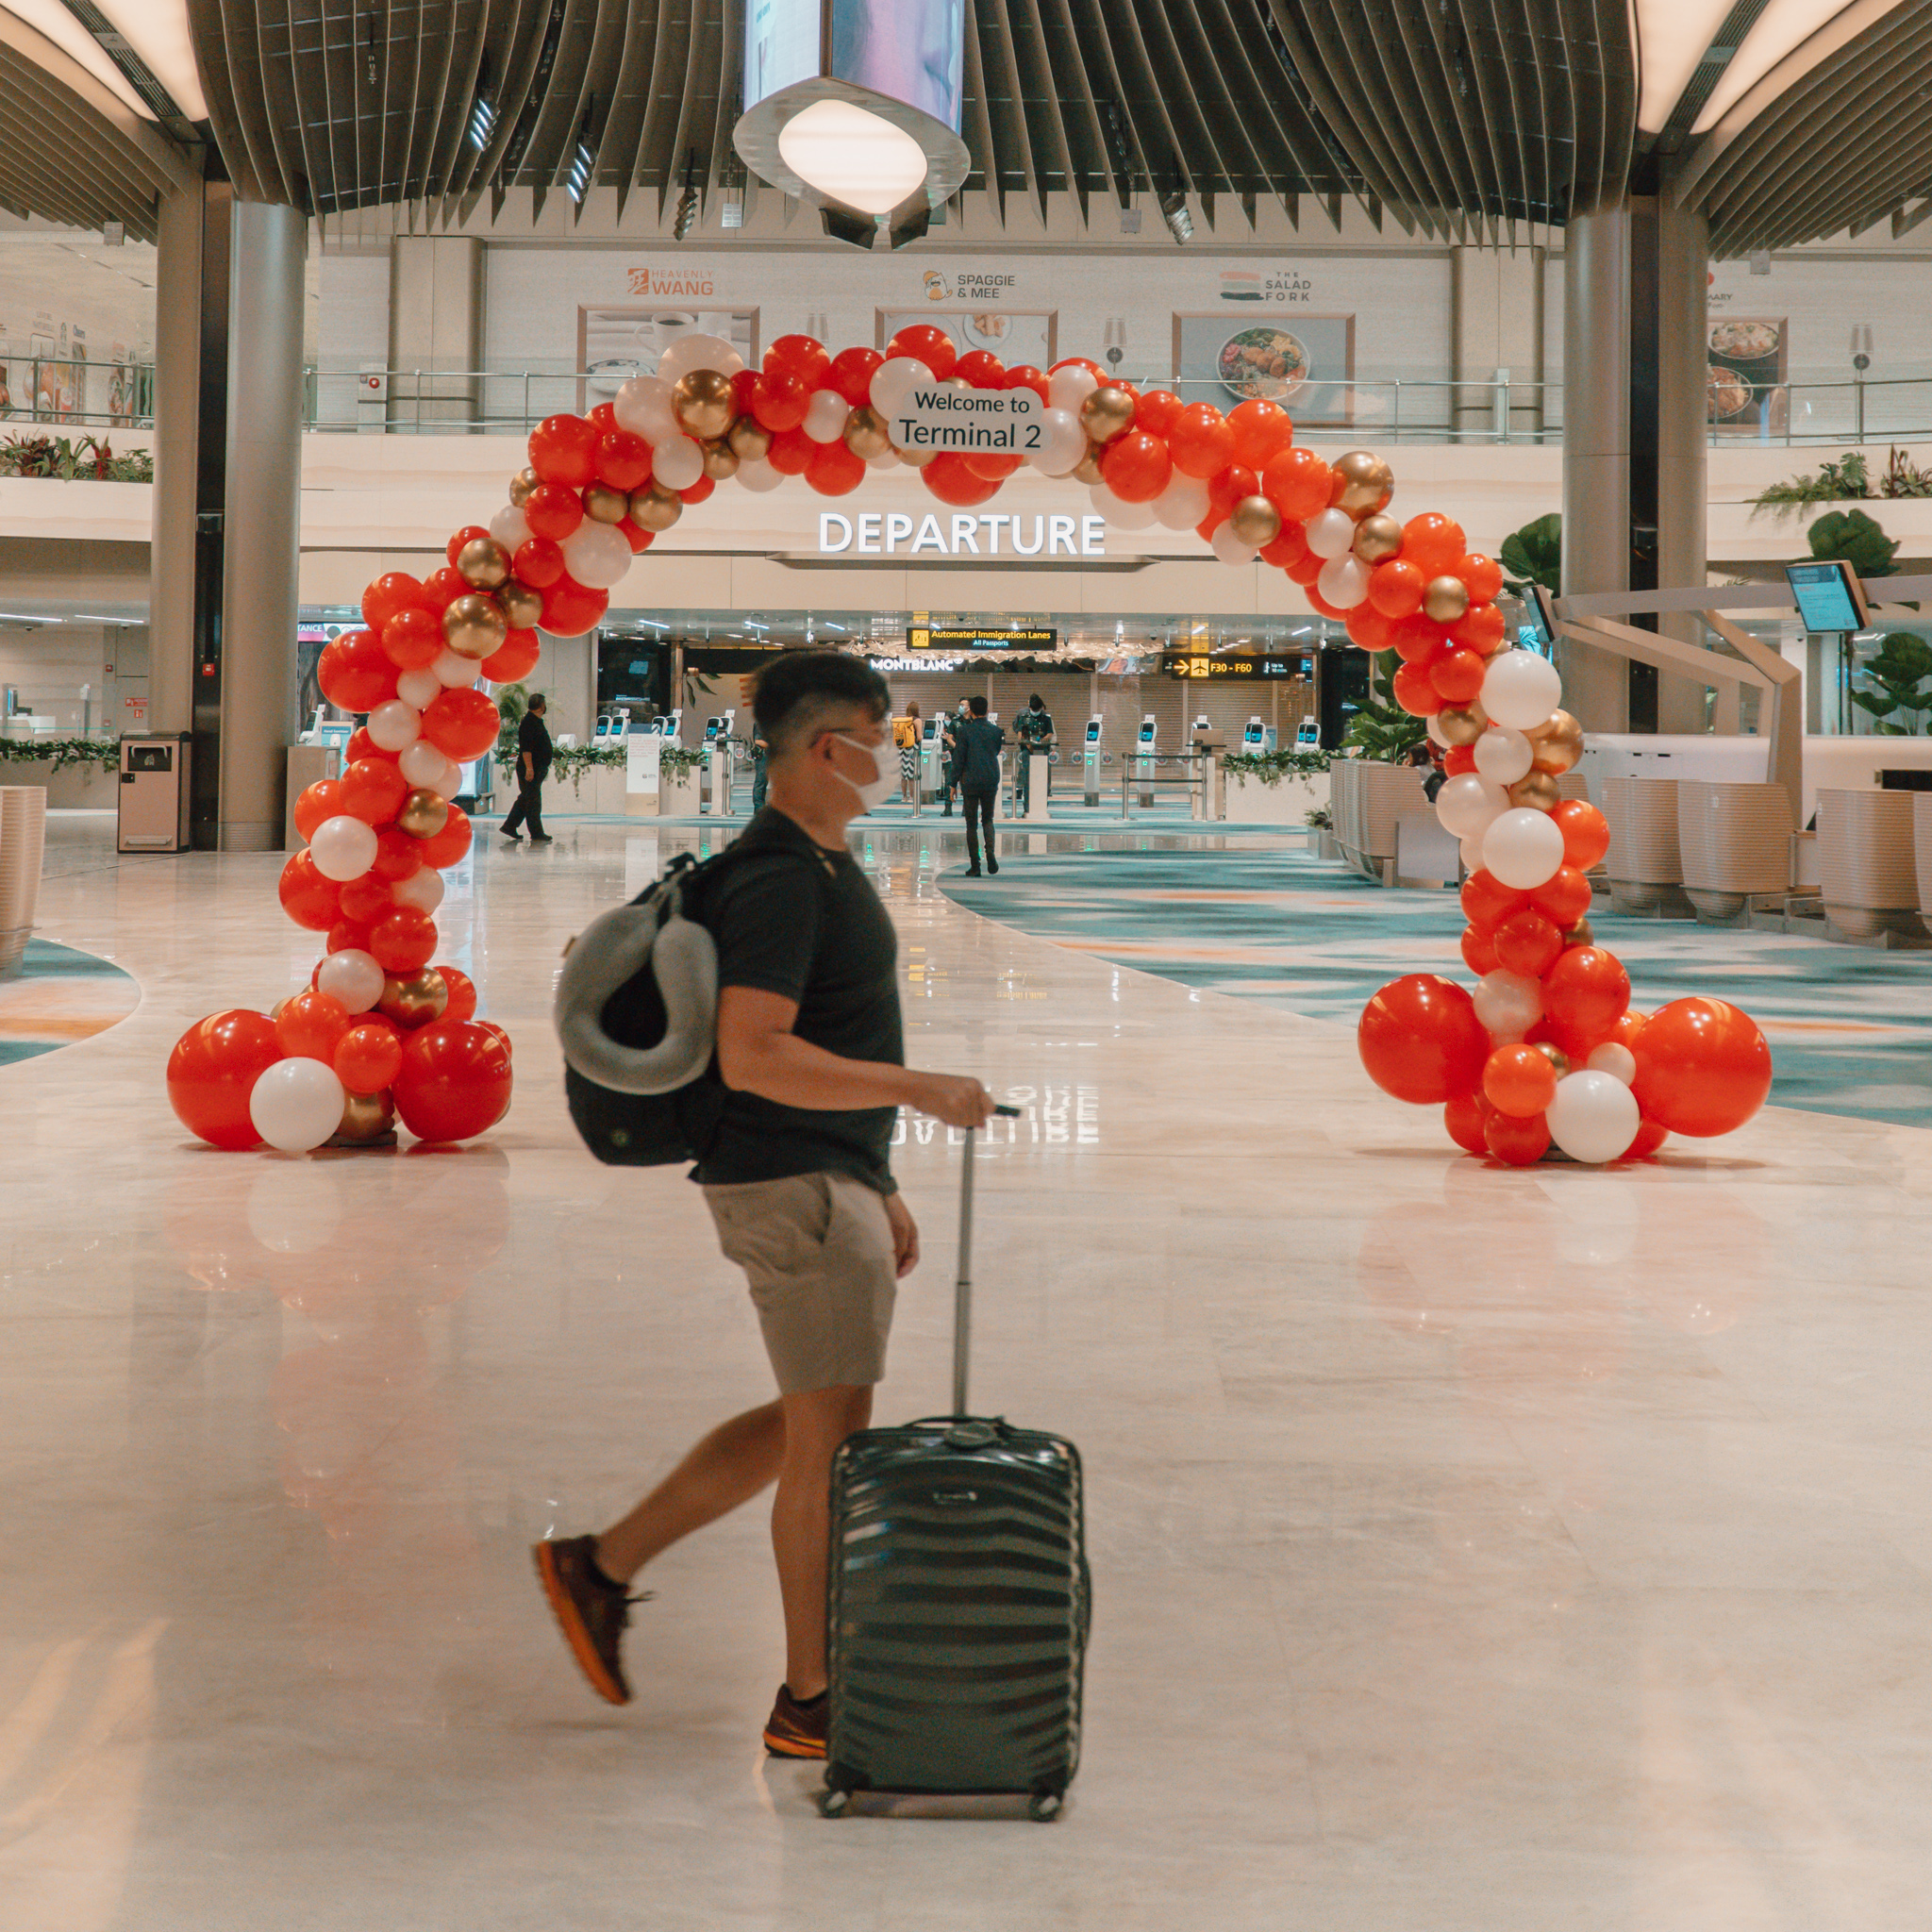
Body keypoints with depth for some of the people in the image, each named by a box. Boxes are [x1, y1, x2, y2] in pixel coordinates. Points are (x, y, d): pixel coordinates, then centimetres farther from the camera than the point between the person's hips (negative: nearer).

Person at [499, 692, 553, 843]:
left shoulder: (537, 721, 16)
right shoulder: (529, 723, -16)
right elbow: (525, 747, -22)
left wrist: (544, 767, 27)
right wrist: (529, 767, -26)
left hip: (537, 768, 10)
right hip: (531, 769, -10)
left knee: (525, 799, 15)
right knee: (533, 801, -6)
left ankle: (509, 827, 21)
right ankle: (536, 834, -4)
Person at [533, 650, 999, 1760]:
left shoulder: (820, 866, 15)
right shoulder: (781, 882, -18)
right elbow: (755, 1057, -28)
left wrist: (881, 1188, 21)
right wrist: (918, 1090, -23)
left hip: (830, 1179, 10)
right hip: (795, 1184, -10)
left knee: (806, 1425, 17)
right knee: (829, 1437, -3)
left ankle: (605, 1567, 25)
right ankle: (812, 1703, 8)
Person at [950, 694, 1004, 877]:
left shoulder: (964, 731, -7)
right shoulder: (995, 731, 1)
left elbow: (958, 757, -6)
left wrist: (954, 781, 1)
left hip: (970, 781, -3)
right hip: (991, 781, 3)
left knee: (971, 824, 4)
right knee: (987, 819, 17)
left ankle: (975, 866, 2)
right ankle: (990, 854, -7)